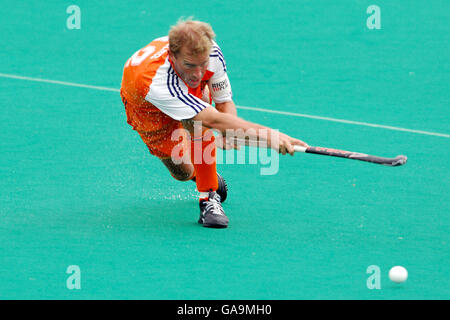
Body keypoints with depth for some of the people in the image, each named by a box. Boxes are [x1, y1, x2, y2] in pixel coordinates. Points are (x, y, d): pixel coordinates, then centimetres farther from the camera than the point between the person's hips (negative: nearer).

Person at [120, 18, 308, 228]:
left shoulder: (212, 53, -33)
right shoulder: (157, 82, -49)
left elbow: (224, 102, -18)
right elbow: (213, 119, -54)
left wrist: (229, 133, -40)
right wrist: (265, 134, -62)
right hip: (147, 107, -3)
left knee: (199, 128, -30)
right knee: (183, 172, -8)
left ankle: (209, 197, -16)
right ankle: (204, 176, 28)